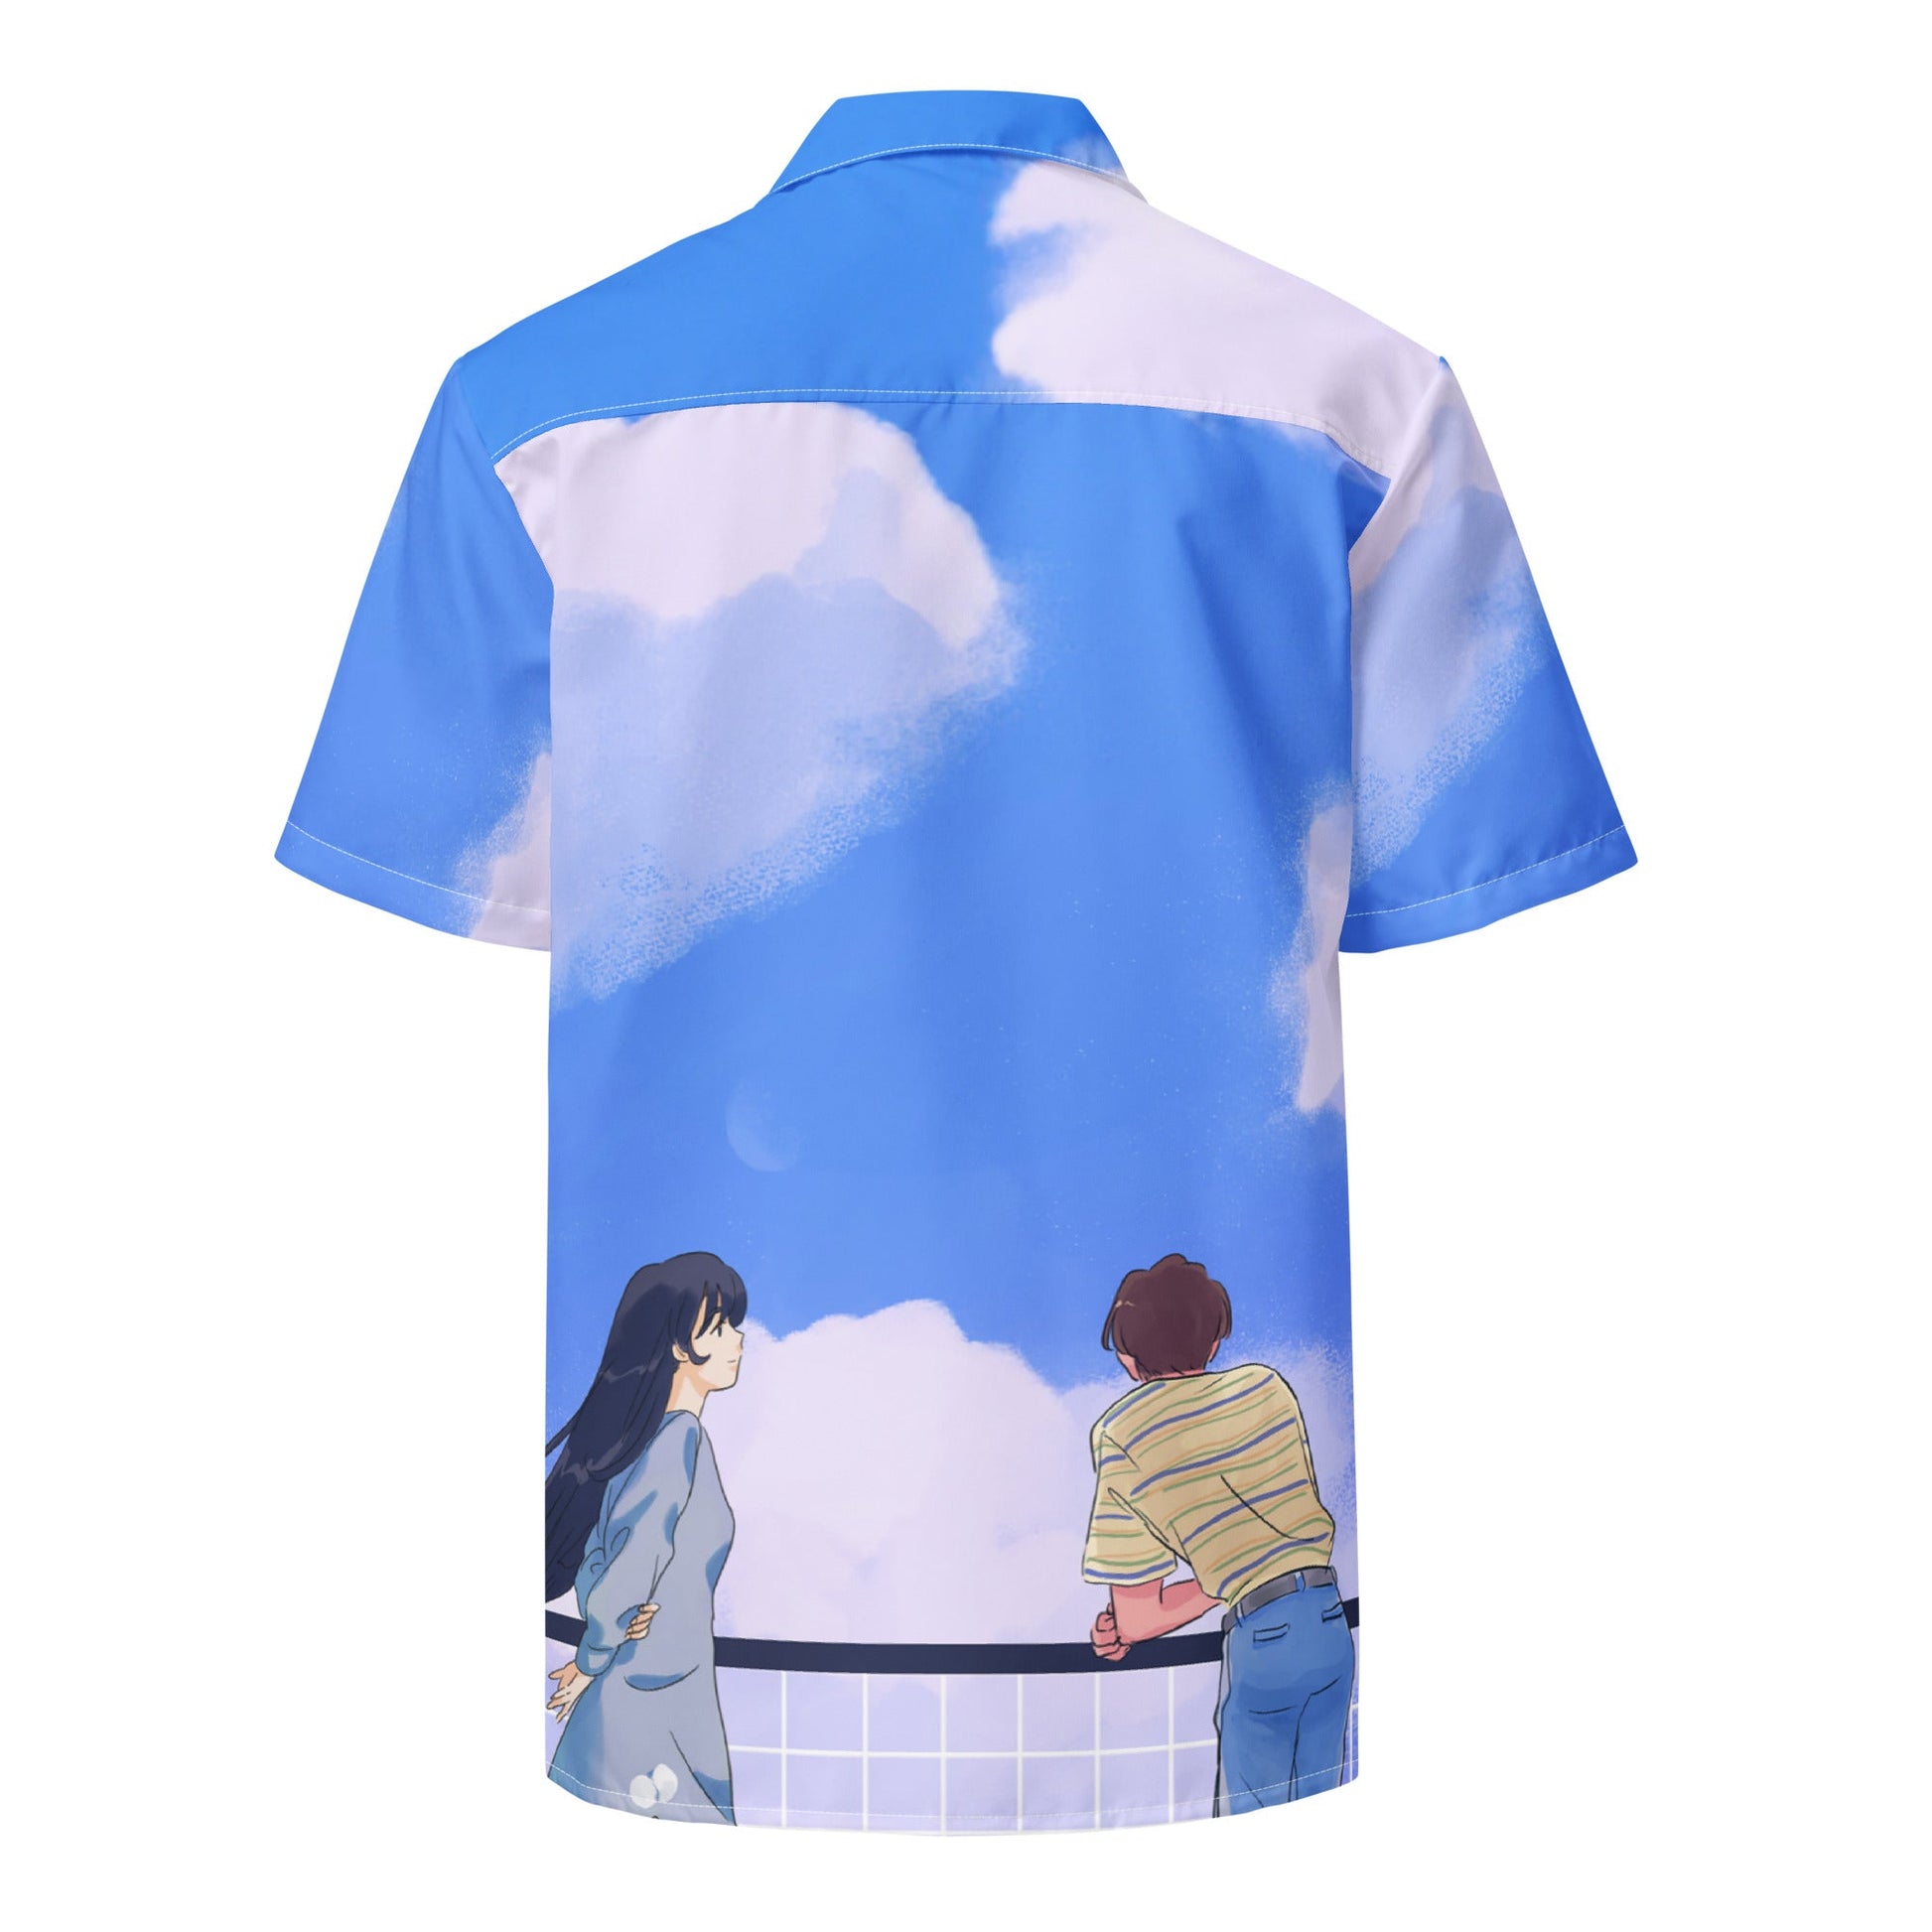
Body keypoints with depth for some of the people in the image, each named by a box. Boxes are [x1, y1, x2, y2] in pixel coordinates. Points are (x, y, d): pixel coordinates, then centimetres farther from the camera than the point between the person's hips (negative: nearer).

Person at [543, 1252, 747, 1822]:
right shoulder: (680, 1441, -22)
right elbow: (627, 1576, -24)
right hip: (660, 1696, -8)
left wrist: (617, 1612, -9)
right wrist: (591, 1663, -9)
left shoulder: (641, 1430, 5)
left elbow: (597, 1546, 9)